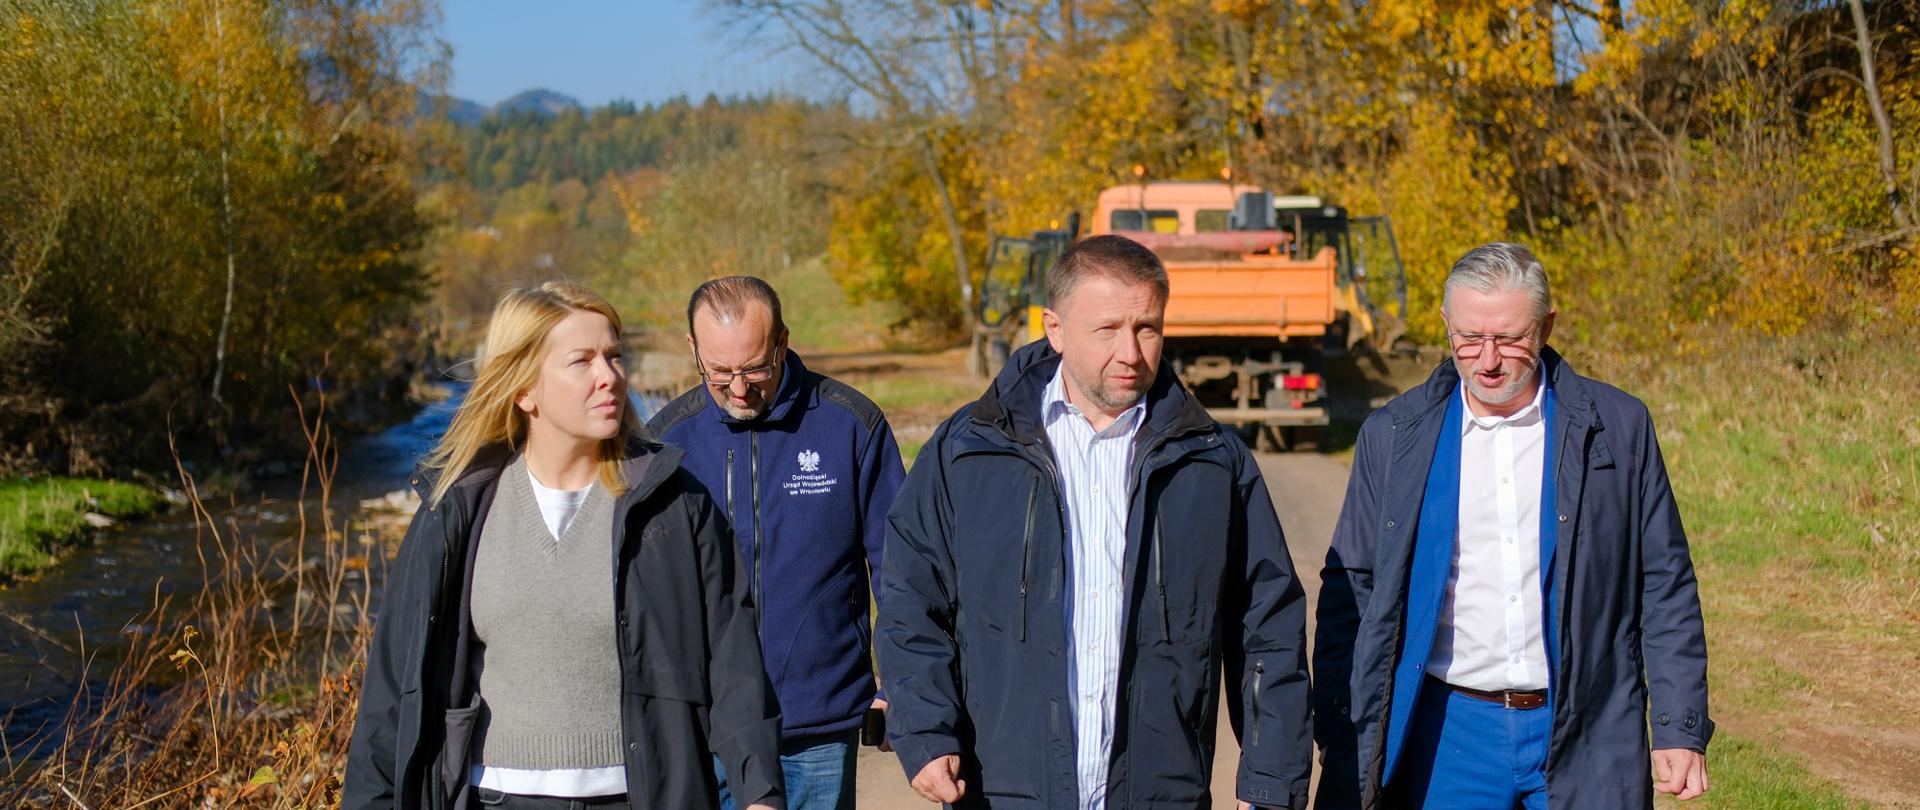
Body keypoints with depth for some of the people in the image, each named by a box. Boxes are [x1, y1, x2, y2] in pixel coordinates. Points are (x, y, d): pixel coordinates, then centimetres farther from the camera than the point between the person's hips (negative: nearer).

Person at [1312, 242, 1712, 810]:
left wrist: (1680, 730, 1)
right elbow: (1349, 594, 7)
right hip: (1448, 734, 1)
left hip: (1586, 740, 0)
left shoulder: (1617, 427, 2)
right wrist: (1340, 746, 2)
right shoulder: (1393, 435, 3)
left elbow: (1665, 589, 6)